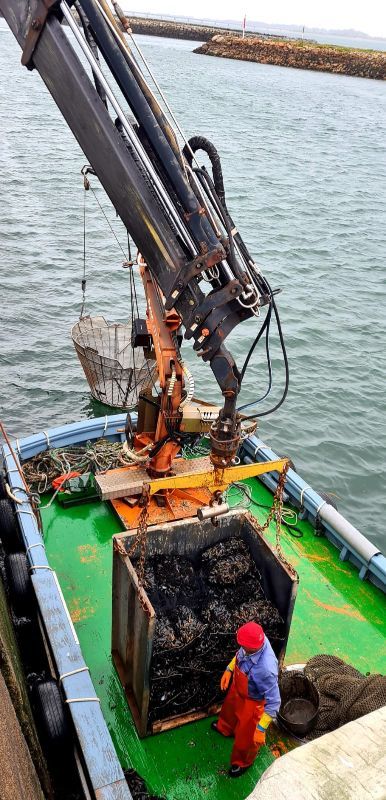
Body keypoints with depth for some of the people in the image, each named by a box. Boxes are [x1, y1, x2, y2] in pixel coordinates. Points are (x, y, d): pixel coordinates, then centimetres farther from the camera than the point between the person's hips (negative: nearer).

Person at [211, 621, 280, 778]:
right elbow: (240, 654, -1)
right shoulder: (256, 640, -27)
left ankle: (243, 762, 55)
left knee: (246, 735, 22)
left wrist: (261, 729, -30)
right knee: (230, 708, 36)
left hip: (252, 701, -6)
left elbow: (274, 702, -35)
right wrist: (229, 669, -1)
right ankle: (225, 728, 71)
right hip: (238, 688, 6)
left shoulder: (265, 669, -47)